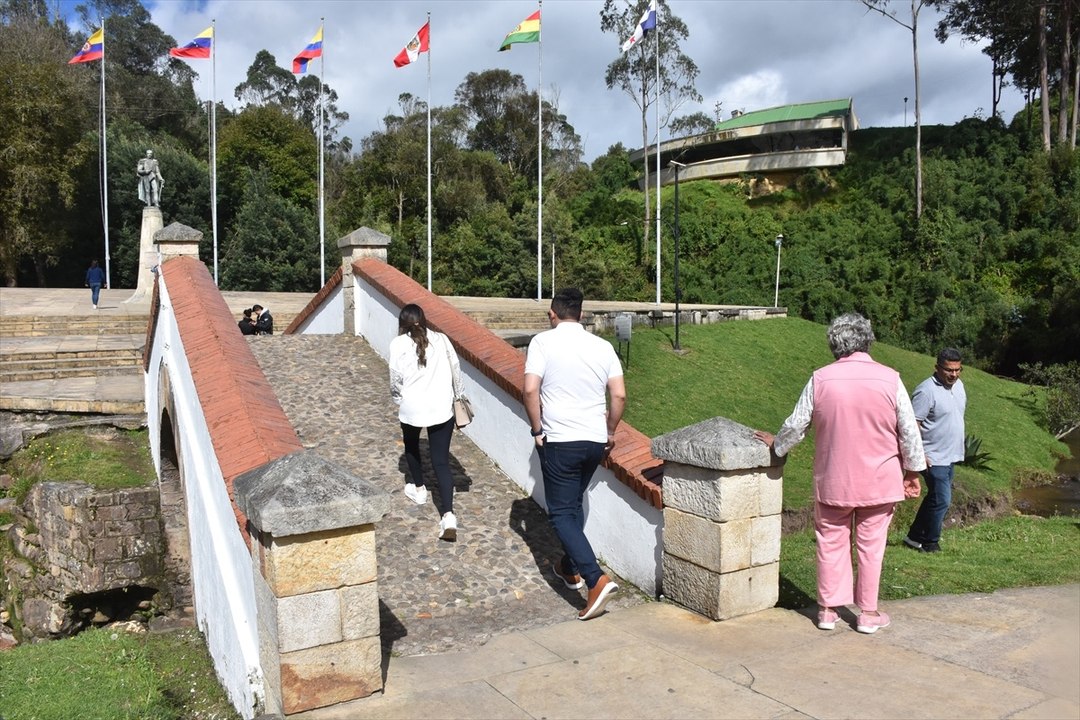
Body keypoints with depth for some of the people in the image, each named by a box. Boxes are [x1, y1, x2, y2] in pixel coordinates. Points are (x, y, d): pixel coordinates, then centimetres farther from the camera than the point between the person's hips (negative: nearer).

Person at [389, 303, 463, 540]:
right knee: (441, 461, 1)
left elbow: (396, 379, -2)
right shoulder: (441, 339, 4)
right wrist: (456, 396, 22)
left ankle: (418, 489, 46)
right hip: (442, 408, 1)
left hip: (412, 408, -1)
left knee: (411, 445, 30)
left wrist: (399, 399, 16)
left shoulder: (399, 344, -3)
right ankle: (448, 515, -13)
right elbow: (456, 370, 8)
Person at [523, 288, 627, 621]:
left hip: (559, 441, -5)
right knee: (574, 504, 24)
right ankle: (570, 567, 38)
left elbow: (531, 390, -16)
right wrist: (610, 432, 14)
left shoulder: (543, 342, -7)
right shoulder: (602, 346, 4)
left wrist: (537, 430, -3)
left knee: (562, 513, 3)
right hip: (595, 441, 5)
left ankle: (596, 579, -11)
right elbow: (619, 396, 0)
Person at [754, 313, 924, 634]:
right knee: (871, 546, 11)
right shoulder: (889, 379, -9)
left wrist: (777, 443, 18)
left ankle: (828, 609, 21)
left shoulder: (820, 379, -9)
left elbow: (796, 426, -1)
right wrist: (913, 471, 10)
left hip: (833, 481, 0)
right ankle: (868, 613, 21)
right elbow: (909, 432, -3)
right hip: (879, 481, 0)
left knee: (831, 544, 12)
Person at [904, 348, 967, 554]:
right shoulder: (927, 390, -20)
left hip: (950, 455, 9)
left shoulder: (958, 385, 7)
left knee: (936, 497, 15)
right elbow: (912, 424, -21)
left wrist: (958, 448, 20)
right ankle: (930, 544, 10)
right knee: (941, 500, -5)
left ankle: (915, 537, 27)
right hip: (934, 458, -9)